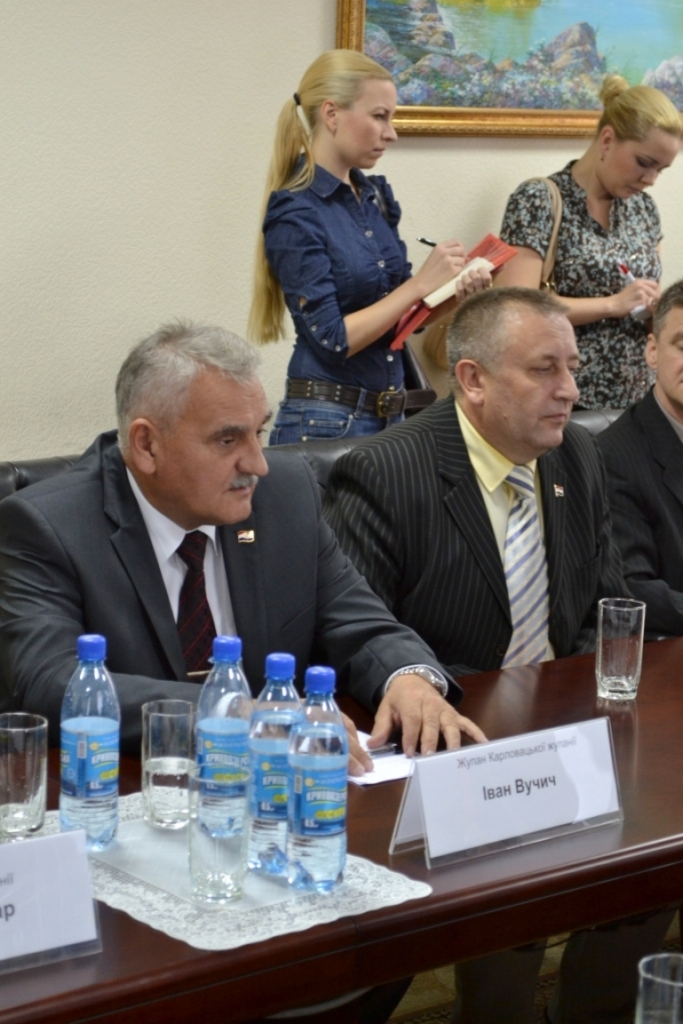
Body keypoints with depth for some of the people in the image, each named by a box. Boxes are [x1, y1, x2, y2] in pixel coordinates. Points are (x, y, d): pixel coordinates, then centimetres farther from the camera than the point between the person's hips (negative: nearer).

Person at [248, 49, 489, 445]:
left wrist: (453, 292, -4)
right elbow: (332, 340, -18)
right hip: (327, 423, -7)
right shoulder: (296, 215, -13)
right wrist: (420, 283, -17)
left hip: (390, 416, 7)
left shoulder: (376, 197, 8)